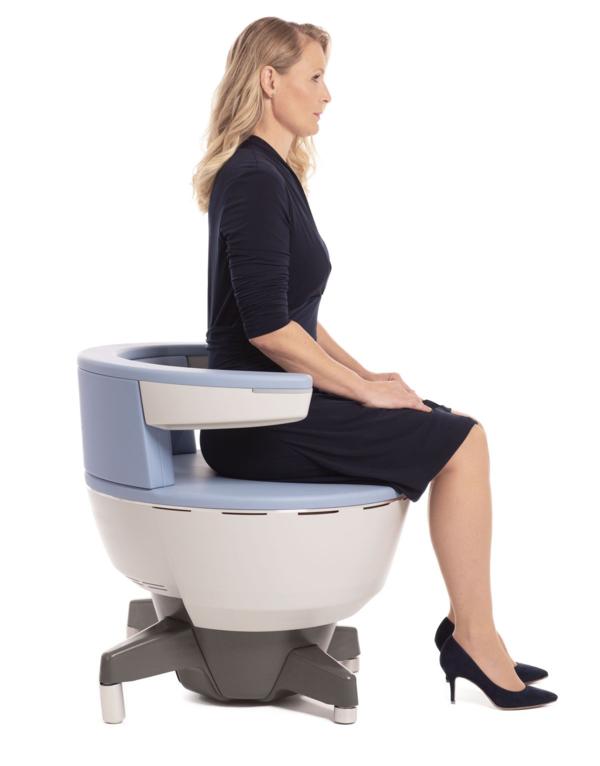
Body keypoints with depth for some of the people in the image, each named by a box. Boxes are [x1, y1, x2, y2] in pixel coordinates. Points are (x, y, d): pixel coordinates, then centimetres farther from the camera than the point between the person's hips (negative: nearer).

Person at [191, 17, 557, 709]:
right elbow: (267, 328, -23)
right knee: (462, 443, -11)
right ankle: (473, 636, -3)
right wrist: (366, 390, -14)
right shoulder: (256, 180, -16)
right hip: (261, 425, -10)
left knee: (455, 428, 10)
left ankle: (469, 623, 10)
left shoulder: (270, 173, 16)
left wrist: (363, 376, 10)